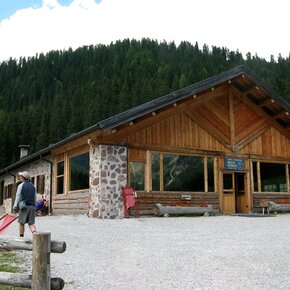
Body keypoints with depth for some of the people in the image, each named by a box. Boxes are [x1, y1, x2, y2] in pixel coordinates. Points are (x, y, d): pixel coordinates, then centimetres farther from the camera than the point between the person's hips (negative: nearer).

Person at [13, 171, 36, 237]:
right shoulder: (32, 186, 15)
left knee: (22, 223, 8)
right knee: (31, 223, 0)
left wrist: (15, 207, 1)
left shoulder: (21, 185, -2)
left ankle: (21, 237, 12)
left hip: (24, 206, -4)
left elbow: (18, 197, -4)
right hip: (32, 207, 4)